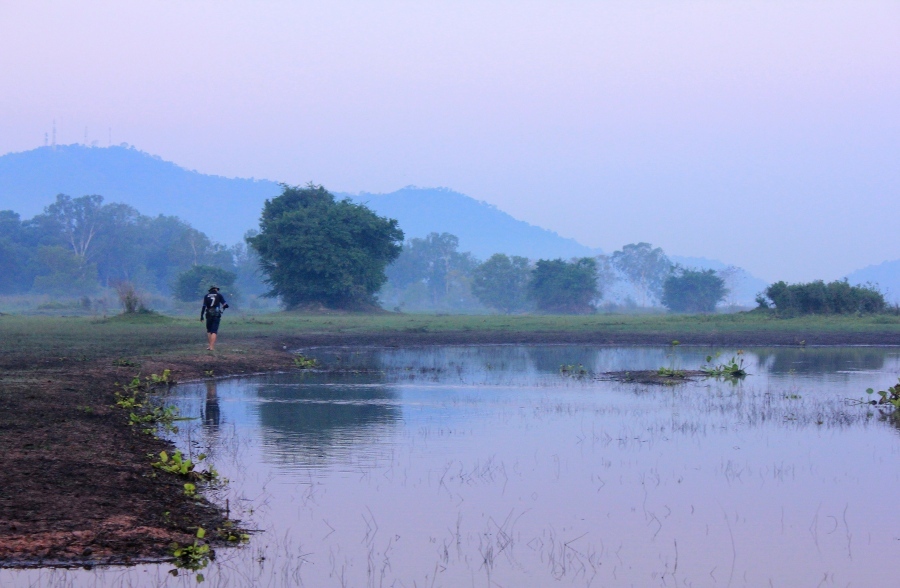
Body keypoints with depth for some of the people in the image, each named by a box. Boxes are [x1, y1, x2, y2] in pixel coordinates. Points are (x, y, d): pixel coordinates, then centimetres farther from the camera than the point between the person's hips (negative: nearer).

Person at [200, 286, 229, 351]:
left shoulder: (206, 296, 8)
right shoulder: (219, 296, 5)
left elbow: (204, 306, -2)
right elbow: (225, 305, -1)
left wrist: (201, 316, -3)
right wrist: (223, 307, 22)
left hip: (209, 315, 1)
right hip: (217, 315, -1)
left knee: (209, 331, 17)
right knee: (214, 331, -3)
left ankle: (211, 345, 10)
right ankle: (212, 347, -13)